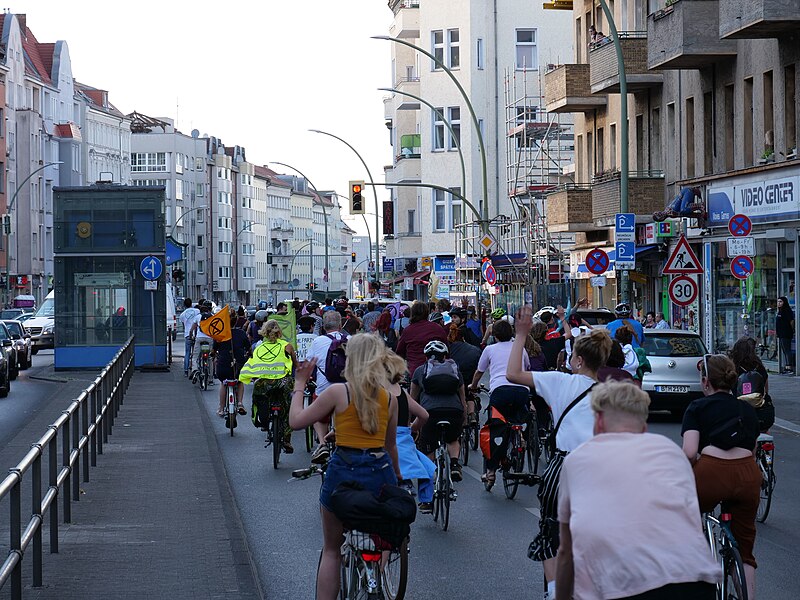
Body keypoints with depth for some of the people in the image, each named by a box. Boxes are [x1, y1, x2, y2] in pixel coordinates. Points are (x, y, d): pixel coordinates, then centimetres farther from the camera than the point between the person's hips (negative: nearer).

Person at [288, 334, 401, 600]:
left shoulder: (338, 391, -9)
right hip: (381, 471, 3)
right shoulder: (390, 397, 3)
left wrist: (300, 384, 9)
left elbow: (296, 421, -4)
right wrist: (397, 476, 31)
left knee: (331, 550, 13)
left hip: (344, 471, -3)